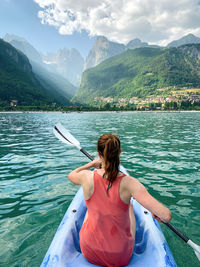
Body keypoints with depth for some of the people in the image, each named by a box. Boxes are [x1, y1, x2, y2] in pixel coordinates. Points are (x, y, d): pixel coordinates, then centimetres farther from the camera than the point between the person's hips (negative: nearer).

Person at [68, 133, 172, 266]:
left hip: (89, 253, 1)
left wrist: (92, 164, 17)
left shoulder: (87, 177, -21)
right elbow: (167, 216, -28)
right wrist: (156, 213, -6)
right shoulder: (129, 183, -26)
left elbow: (71, 175, 5)